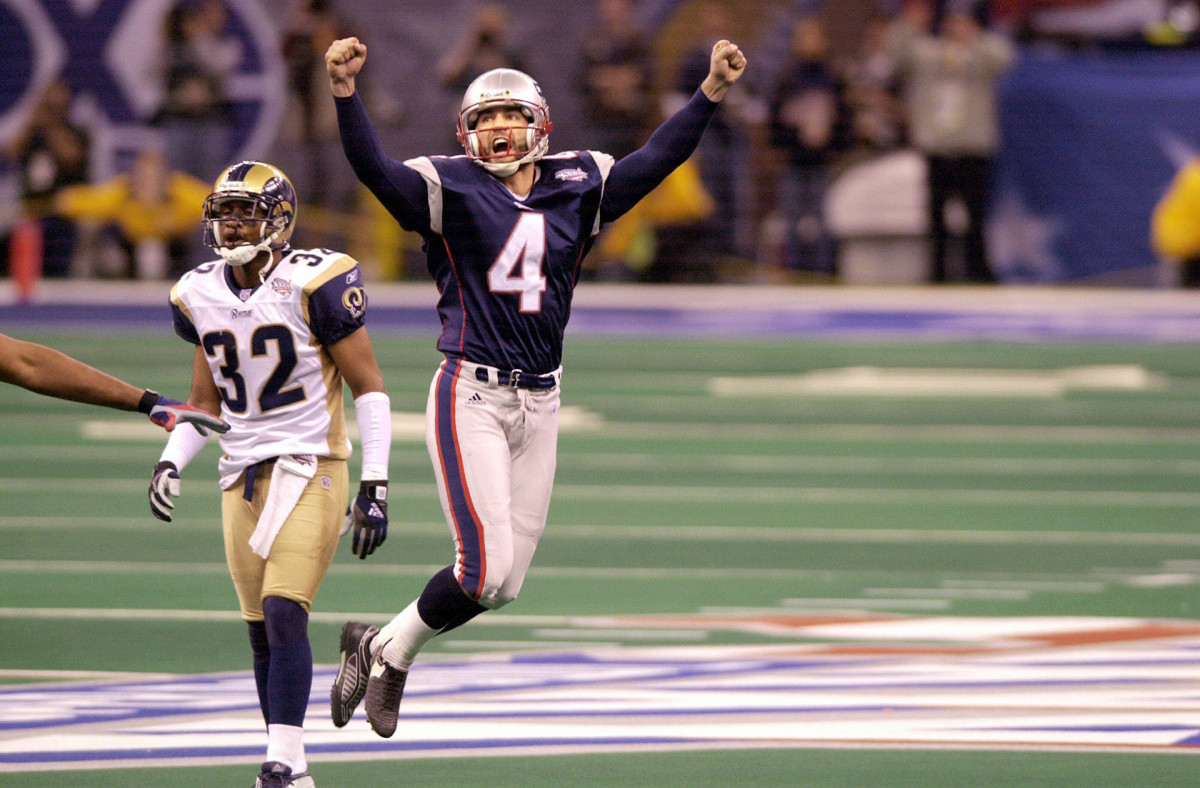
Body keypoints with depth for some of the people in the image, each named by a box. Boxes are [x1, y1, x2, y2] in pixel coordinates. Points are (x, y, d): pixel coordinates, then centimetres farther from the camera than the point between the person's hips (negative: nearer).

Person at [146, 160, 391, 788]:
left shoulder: (314, 285, -12)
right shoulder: (202, 296, 6)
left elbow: (369, 389, -7)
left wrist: (374, 488, -12)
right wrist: (170, 463, 1)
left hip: (310, 466, -6)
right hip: (243, 473, 6)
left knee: (284, 613, -18)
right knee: (261, 629, 6)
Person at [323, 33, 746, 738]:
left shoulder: (576, 188, 9)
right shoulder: (451, 188, -4)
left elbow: (655, 161, 14)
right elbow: (375, 169, -18)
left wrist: (711, 92, 8)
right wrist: (345, 92, -33)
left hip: (539, 404, 5)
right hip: (471, 396, -5)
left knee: (504, 585, 5)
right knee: (487, 570, -15)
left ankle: (384, 648, 25)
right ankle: (390, 651, 9)